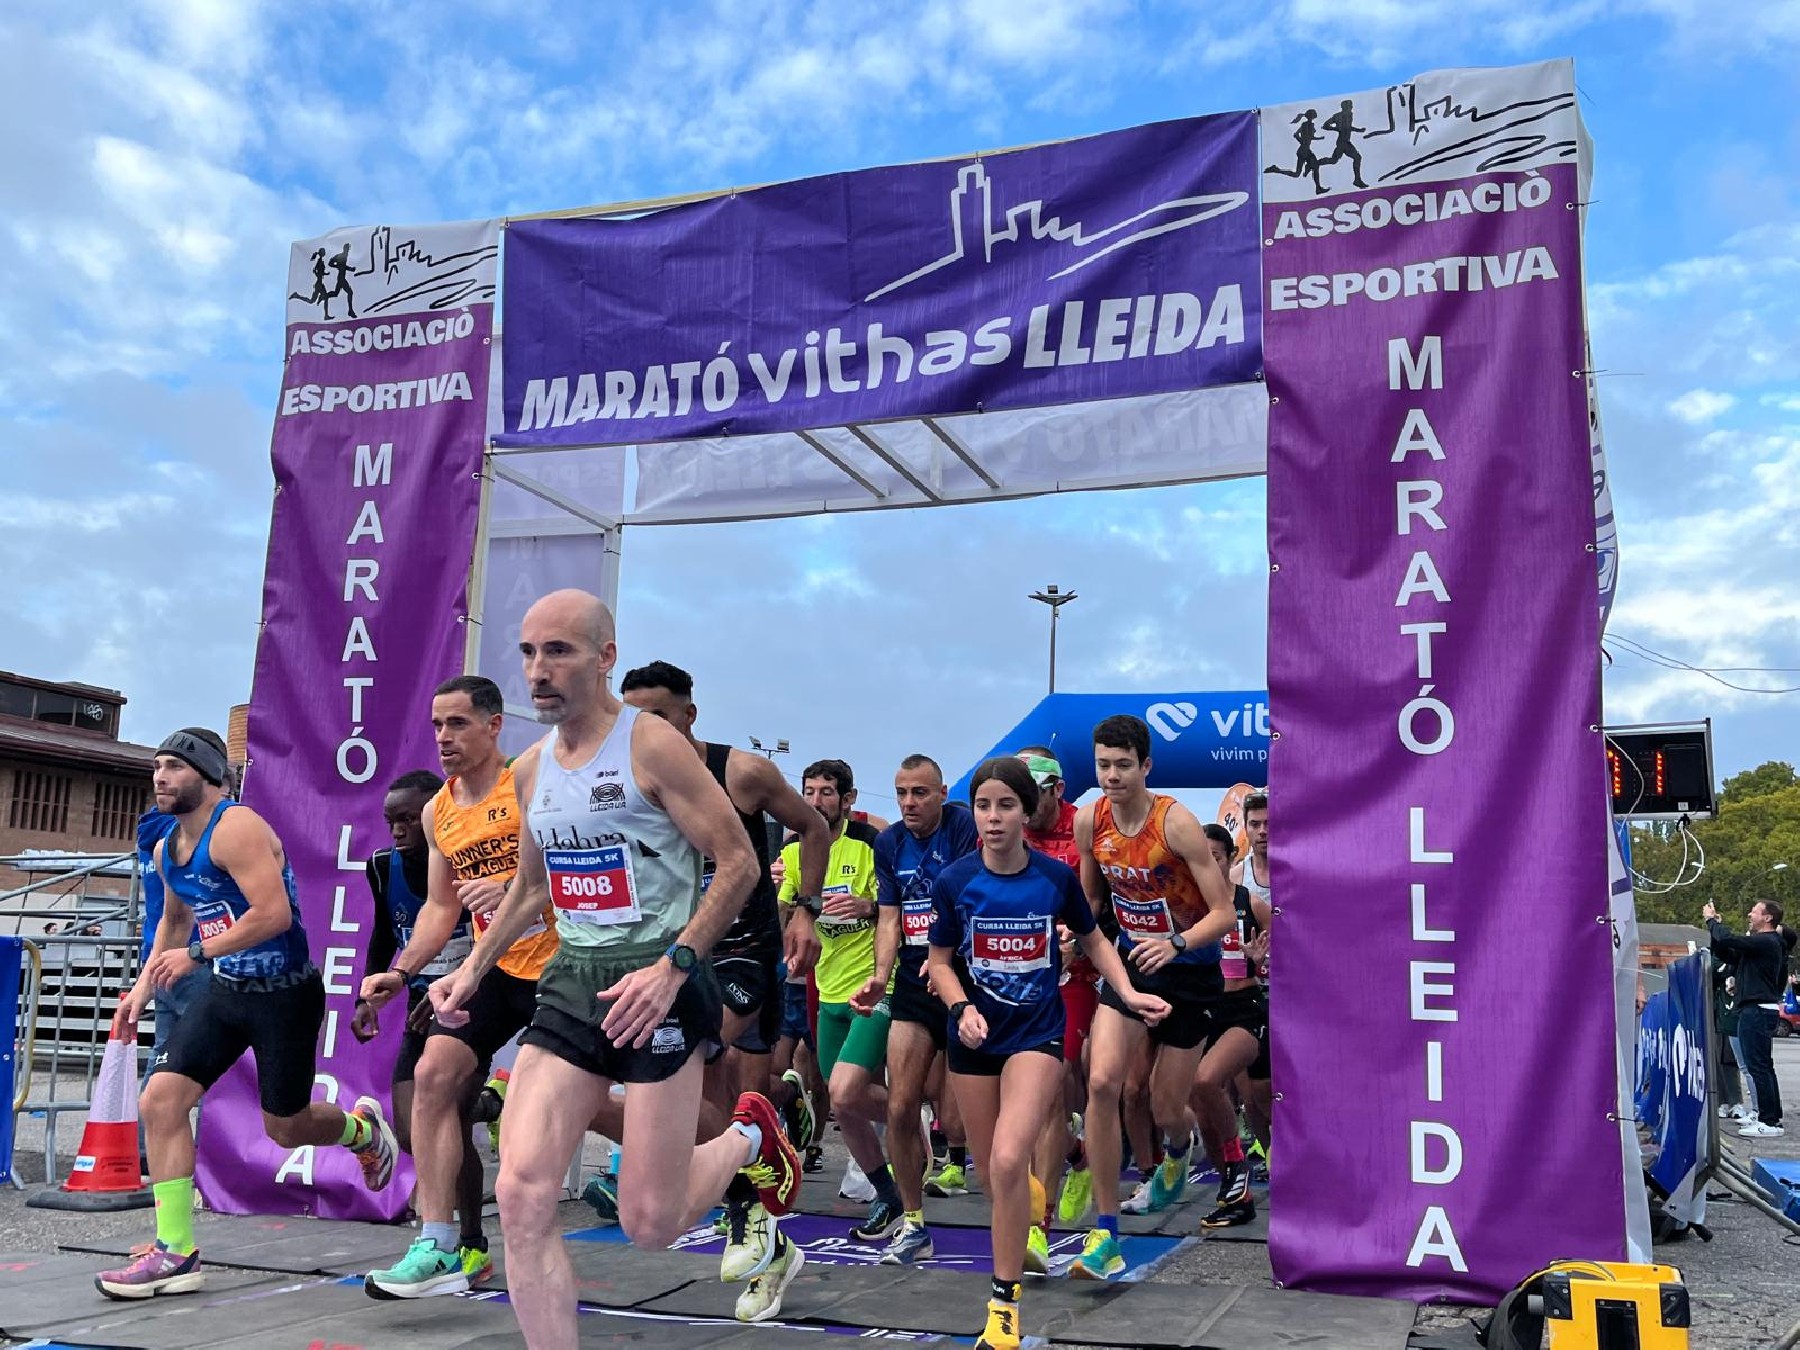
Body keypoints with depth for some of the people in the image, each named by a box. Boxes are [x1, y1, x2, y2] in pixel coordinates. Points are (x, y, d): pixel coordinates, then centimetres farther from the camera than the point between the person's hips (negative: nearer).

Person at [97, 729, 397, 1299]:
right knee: (160, 1100, -7)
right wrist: (143, 986, 16)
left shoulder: (236, 829, -21)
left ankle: (363, 1128, 41)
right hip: (225, 992, 8)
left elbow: (275, 914, -30)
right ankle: (176, 1253, 1)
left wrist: (196, 954, -26)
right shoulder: (166, 849, 7)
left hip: (285, 994, -8)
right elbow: (174, 921, 25)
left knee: (286, 1128, 6)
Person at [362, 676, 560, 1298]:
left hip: (561, 964, -6)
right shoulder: (438, 813, 9)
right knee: (434, 1075, -11)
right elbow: (441, 908, 17)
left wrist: (517, 886, -32)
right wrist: (401, 972, 4)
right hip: (493, 967, 6)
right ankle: (441, 1248, -6)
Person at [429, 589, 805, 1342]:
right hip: (572, 982, 6)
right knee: (522, 1197, -8)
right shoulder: (530, 769, 10)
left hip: (658, 983, -6)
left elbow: (739, 863, -12)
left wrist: (673, 967, -20)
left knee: (650, 1224, -2)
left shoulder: (652, 746, -11)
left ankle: (751, 1140, 29)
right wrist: (474, 970, 14)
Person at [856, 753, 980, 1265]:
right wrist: (880, 977, -5)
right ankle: (912, 1225, 14)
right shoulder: (888, 843, 10)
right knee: (900, 1107, 2)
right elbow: (890, 918, 9)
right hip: (913, 983, 5)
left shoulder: (965, 826, -9)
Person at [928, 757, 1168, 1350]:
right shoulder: (954, 881, -9)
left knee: (1008, 1162, -21)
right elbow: (940, 961, 2)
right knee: (992, 1176, 10)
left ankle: (1004, 1300, -5)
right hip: (976, 1036, 2)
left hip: (1037, 1033, -2)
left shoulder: (1056, 876, -8)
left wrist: (1128, 992, -4)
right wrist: (963, 1009, -16)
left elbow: (1091, 939, 9)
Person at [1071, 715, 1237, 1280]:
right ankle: (1105, 1235, -11)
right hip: (1131, 961, 3)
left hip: (1188, 969, -3)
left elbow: (1226, 913, -22)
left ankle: (1179, 1150, 49)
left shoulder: (1176, 823, -22)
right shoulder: (1089, 822, -7)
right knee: (1102, 1081, -19)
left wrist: (1176, 943, -38)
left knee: (1167, 1110, 6)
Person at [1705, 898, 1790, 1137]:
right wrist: (1714, 926, 12)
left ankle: (1769, 1122, -10)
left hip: (1758, 1011, -11)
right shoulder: (1759, 943, 19)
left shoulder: (1767, 942, -13)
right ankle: (1772, 1117, 19)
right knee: (1763, 1065, 14)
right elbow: (1726, 954, 21)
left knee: (1758, 1065, -10)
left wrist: (1712, 920, -8)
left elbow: (1729, 940, -24)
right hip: (1757, 1010, 11)